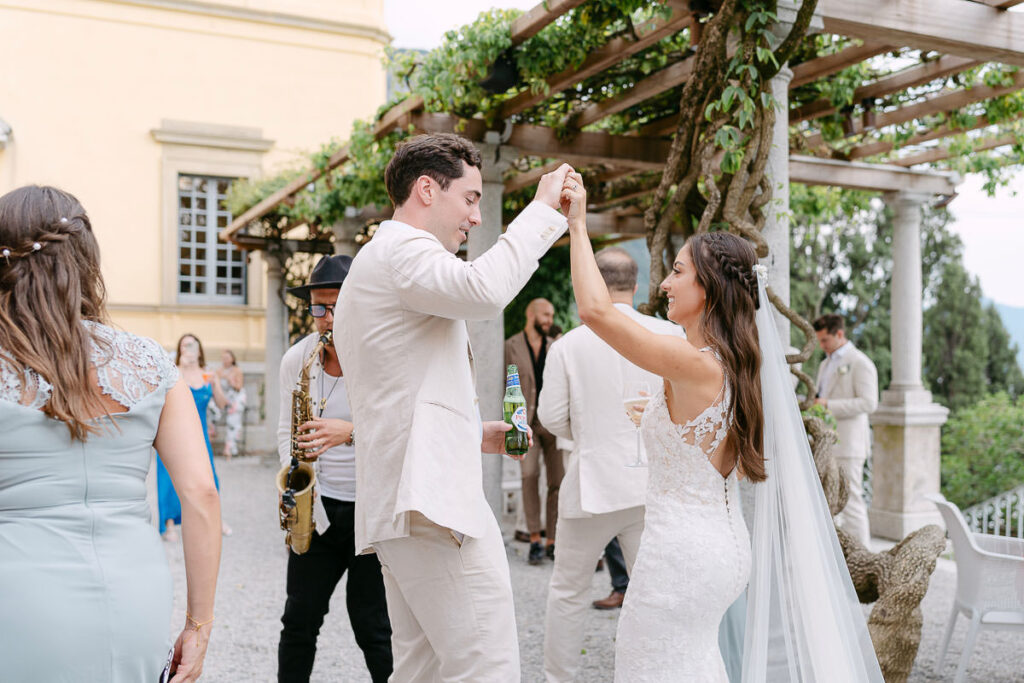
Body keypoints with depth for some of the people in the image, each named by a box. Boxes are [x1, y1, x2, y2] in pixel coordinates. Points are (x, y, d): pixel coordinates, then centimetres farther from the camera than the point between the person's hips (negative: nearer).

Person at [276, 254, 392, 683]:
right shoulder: (295, 359, 3)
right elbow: (286, 430, 12)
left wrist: (352, 431, -32)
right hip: (317, 506, 4)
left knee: (372, 625, 1)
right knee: (300, 619, 10)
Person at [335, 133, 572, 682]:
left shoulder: (373, 262, 27)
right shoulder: (402, 249, -6)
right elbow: (483, 288, -29)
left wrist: (474, 433, 22)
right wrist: (544, 209, -16)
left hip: (395, 506, 11)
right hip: (432, 498, -11)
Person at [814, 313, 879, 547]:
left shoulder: (860, 363, -6)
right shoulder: (825, 365, 21)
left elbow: (869, 403, -15)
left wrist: (828, 405, -20)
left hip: (847, 445, -8)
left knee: (850, 500, -7)